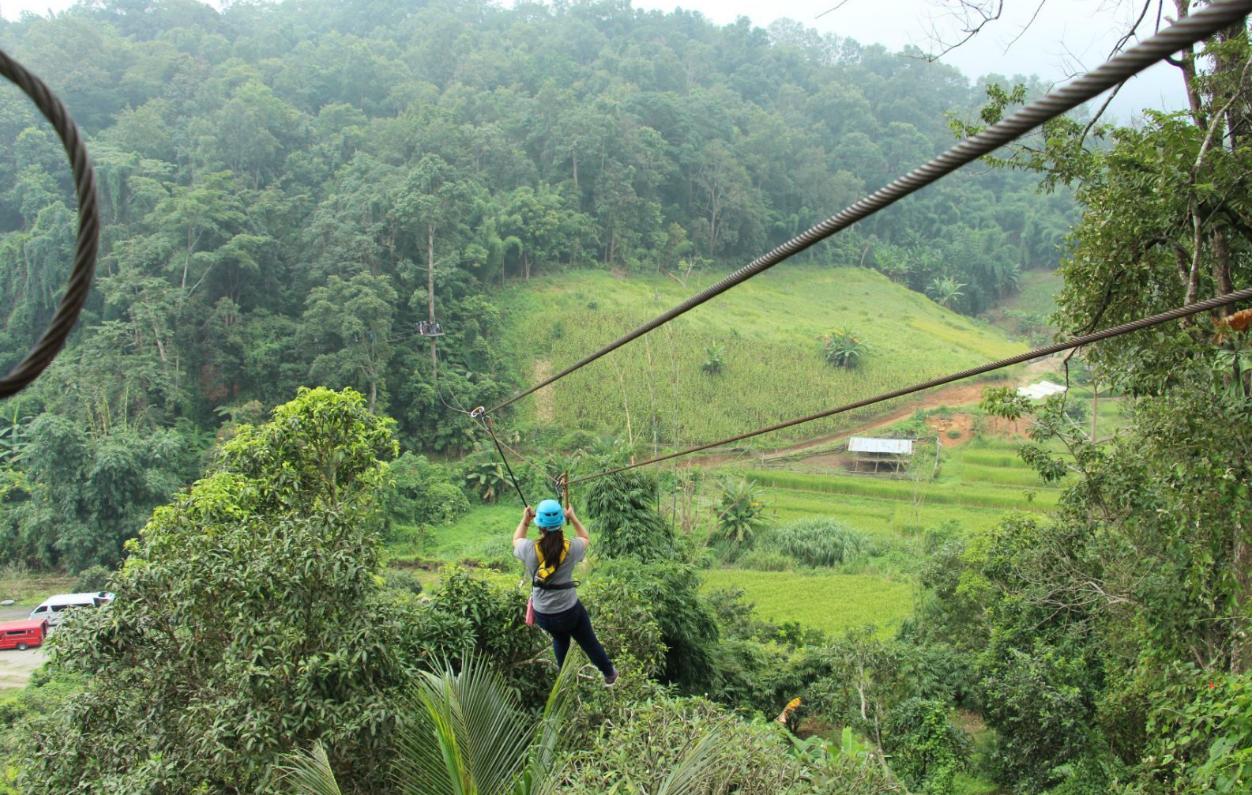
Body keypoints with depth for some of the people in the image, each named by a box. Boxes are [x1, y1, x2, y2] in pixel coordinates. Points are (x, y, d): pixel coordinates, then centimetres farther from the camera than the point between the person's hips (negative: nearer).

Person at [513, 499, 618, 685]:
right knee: (590, 643, 23)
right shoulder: (571, 548, -19)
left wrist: (525, 520, 10)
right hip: (569, 610, -2)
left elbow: (516, 541, 7)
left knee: (560, 640, 33)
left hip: (542, 613, 2)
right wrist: (573, 518, 9)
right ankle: (610, 674, 45)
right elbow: (586, 539, 7)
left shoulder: (530, 549, -19)